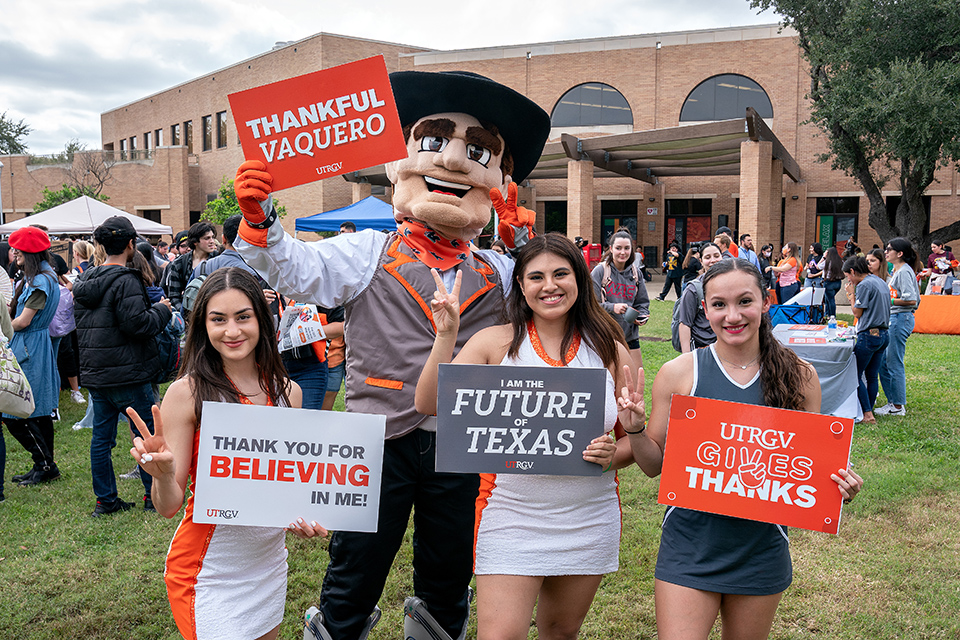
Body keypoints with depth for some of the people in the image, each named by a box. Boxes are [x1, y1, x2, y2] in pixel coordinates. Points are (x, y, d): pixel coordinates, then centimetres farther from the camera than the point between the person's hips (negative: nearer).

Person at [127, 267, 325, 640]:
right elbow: (168, 506, -11)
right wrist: (163, 475, -31)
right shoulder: (187, 393, -14)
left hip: (270, 560, 5)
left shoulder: (287, 392, -1)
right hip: (210, 568, -5)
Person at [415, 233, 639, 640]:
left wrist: (613, 455, -14)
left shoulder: (610, 350, 1)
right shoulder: (496, 343, -4)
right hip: (511, 517, -2)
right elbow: (429, 404, -11)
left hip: (589, 520, 3)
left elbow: (636, 440, 8)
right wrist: (446, 335, -20)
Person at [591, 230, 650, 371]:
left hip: (630, 336, 4)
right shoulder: (600, 271, -7)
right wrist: (612, 307, -24)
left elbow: (642, 303, 15)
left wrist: (642, 317, -5)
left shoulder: (635, 273, 7)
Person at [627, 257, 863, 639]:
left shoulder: (799, 377, -2)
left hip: (762, 549, 2)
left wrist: (840, 485, -12)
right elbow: (655, 465, 1)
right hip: (690, 547, -2)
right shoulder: (679, 373, -6)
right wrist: (635, 430, -18)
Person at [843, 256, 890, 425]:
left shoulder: (864, 285, -13)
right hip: (883, 335, 9)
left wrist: (851, 295, 2)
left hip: (869, 335, -9)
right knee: (872, 376, 13)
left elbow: (857, 313, -9)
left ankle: (867, 414, -5)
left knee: (856, 375, -2)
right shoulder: (881, 282, 15)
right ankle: (869, 412, 17)